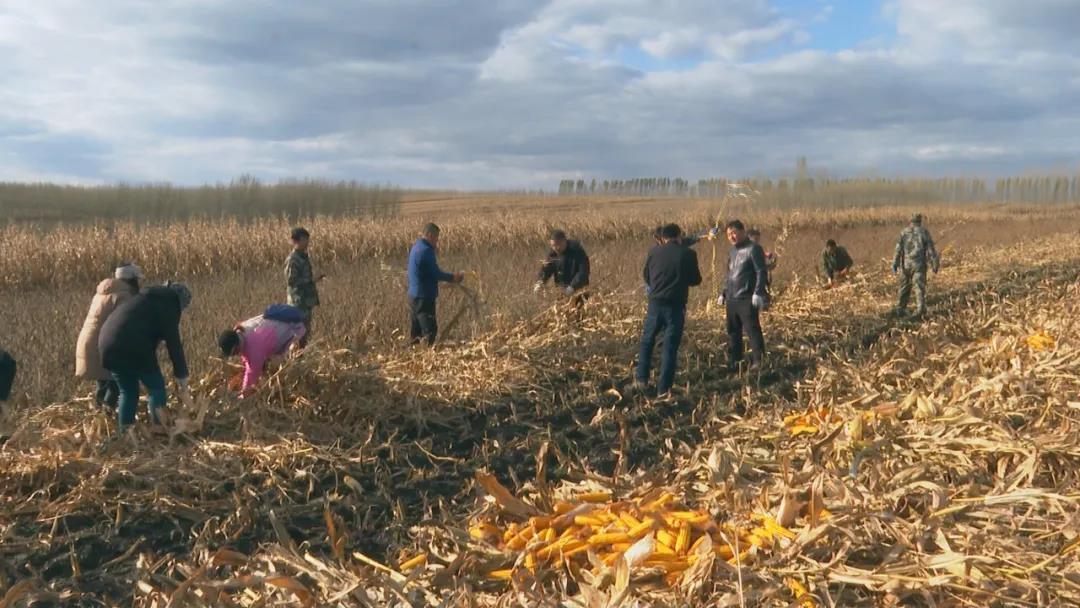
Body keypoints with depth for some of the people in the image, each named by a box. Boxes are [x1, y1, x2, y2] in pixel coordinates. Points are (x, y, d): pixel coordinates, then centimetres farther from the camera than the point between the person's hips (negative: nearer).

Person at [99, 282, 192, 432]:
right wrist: (181, 374, 3)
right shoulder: (168, 306, 2)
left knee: (128, 391, 19)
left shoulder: (147, 299, 27)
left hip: (108, 347, 8)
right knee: (156, 387, 6)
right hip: (134, 350, -8)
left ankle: (125, 431, 17)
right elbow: (174, 343, -2)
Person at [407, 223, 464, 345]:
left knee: (417, 331, 14)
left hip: (414, 295, 10)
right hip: (424, 297, -10)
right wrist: (452, 277, -4)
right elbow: (436, 274, -17)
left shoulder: (416, 247, 13)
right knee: (429, 330, -8)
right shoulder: (425, 250, -18)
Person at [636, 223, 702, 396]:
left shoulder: (654, 251, 0)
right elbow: (696, 280, 5)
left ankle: (642, 379, 18)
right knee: (670, 347, 5)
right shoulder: (688, 254, -5)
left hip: (656, 303, 2)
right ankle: (664, 388, 5)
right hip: (676, 306, -1)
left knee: (647, 340, 20)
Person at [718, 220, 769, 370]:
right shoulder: (733, 251, 18)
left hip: (747, 300, -8)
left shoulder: (753, 249, -7)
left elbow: (761, 272, -12)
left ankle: (758, 362, -6)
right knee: (733, 333, 12)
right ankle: (734, 362, 19)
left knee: (753, 331, -8)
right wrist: (723, 293, 22)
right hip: (731, 300, 8)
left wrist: (758, 293, -20)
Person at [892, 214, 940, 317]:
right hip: (919, 264, -2)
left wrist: (895, 264, -4)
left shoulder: (904, 232, 2)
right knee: (920, 287, -1)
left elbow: (898, 249, -4)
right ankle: (920, 309, -9)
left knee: (905, 287, 13)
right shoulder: (924, 232, -2)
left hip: (906, 264, 2)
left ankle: (901, 309, 18)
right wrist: (935, 265, 1)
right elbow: (931, 249, -4)